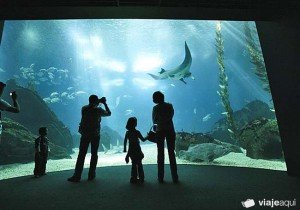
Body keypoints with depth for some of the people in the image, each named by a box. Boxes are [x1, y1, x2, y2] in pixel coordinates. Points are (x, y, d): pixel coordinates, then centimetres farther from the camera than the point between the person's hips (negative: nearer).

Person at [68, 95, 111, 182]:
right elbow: (109, 113, 7)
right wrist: (104, 103, 13)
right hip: (95, 135, -2)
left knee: (81, 155, 4)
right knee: (94, 154, 10)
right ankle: (91, 175, 13)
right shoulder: (98, 110, -8)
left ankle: (77, 176, 3)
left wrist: (99, 101, 21)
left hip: (85, 135, 2)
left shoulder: (84, 109, -1)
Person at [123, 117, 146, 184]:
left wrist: (125, 149, 15)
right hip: (137, 150, -3)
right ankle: (141, 178, 15)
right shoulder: (137, 132, -14)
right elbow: (143, 139, -8)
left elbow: (125, 141, 4)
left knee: (134, 164, 15)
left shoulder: (127, 132, -2)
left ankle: (134, 178, 19)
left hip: (131, 151, 4)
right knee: (139, 164, 10)